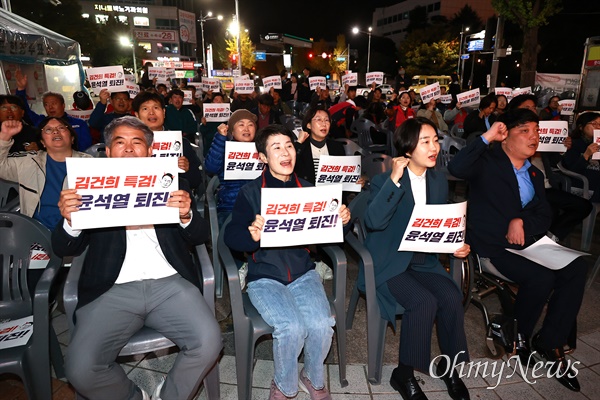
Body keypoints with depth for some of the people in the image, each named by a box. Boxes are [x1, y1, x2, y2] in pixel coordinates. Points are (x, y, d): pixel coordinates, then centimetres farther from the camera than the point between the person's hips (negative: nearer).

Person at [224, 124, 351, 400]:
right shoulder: (250, 193, -2)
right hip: (264, 276, -2)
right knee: (291, 328, -25)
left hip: (303, 273, 3)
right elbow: (231, 237, -10)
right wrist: (252, 235, -32)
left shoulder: (307, 189, 6)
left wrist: (340, 220, -12)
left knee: (322, 325, -21)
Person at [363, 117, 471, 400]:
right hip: (389, 263, -5)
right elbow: (373, 222, -28)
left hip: (425, 260, 5)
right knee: (424, 302, -26)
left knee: (452, 298, -19)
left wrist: (456, 245, -4)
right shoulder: (384, 180, -10)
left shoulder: (439, 180, 7)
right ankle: (404, 374, -3)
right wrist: (394, 180, -29)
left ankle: (449, 365, 8)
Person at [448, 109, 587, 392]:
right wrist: (487, 137, -24)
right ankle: (518, 334, 2)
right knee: (541, 277, -27)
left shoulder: (535, 174, 19)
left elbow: (545, 216, 12)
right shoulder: (488, 163, -3)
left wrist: (522, 221, -10)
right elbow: (455, 168, -26)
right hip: (494, 247, -7)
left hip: (527, 240, 7)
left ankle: (550, 342, -2)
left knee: (576, 269, -15)